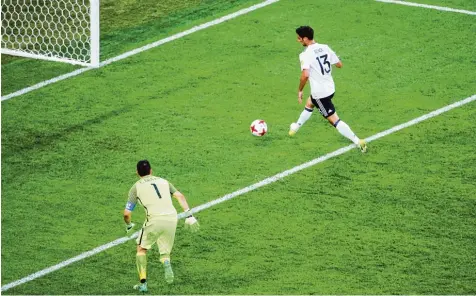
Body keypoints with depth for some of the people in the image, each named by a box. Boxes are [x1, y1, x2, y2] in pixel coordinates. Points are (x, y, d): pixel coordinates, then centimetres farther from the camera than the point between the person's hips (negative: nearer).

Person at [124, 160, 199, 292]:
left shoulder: (136, 187, 11)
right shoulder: (163, 181, 21)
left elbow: (127, 213, 7)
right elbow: (180, 196, 9)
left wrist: (128, 225, 26)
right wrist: (189, 216, 7)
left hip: (154, 219, -3)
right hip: (171, 218, 3)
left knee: (141, 249, 19)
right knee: (164, 252, 18)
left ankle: (143, 283, 9)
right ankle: (166, 263, -20)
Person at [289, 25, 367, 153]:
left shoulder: (305, 55, -20)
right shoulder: (325, 48, 1)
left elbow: (305, 75, -33)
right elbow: (339, 64, 7)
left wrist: (300, 91, -18)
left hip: (320, 93, -8)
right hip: (330, 88, 8)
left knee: (334, 120, -3)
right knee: (309, 104, 33)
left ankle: (358, 142, -9)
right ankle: (296, 127, 53)